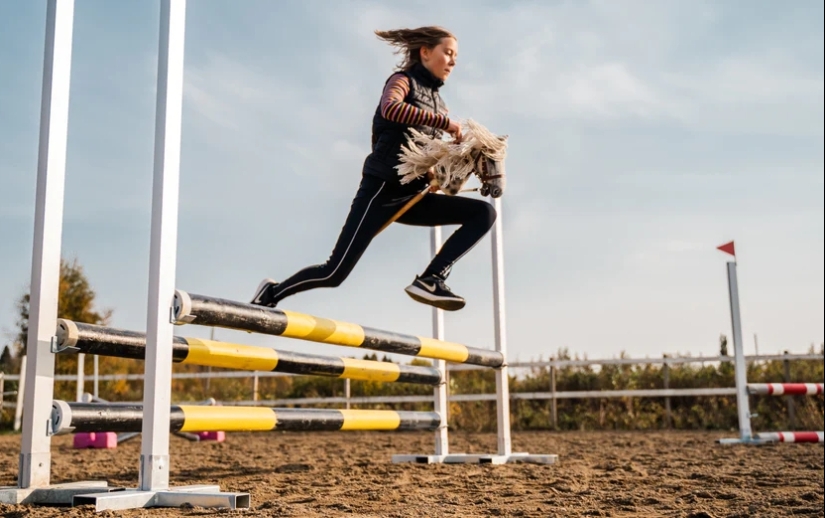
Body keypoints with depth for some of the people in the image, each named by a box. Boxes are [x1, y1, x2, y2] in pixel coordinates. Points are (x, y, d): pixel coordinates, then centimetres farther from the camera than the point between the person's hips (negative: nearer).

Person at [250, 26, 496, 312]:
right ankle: (272, 293, 15)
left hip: (412, 196, 7)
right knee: (335, 273, -10)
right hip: (383, 189, -7)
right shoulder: (404, 80, 1)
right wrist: (445, 122, -20)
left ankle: (430, 280, -18)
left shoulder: (439, 105, 20)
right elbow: (390, 108, -24)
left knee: (485, 213, -8)